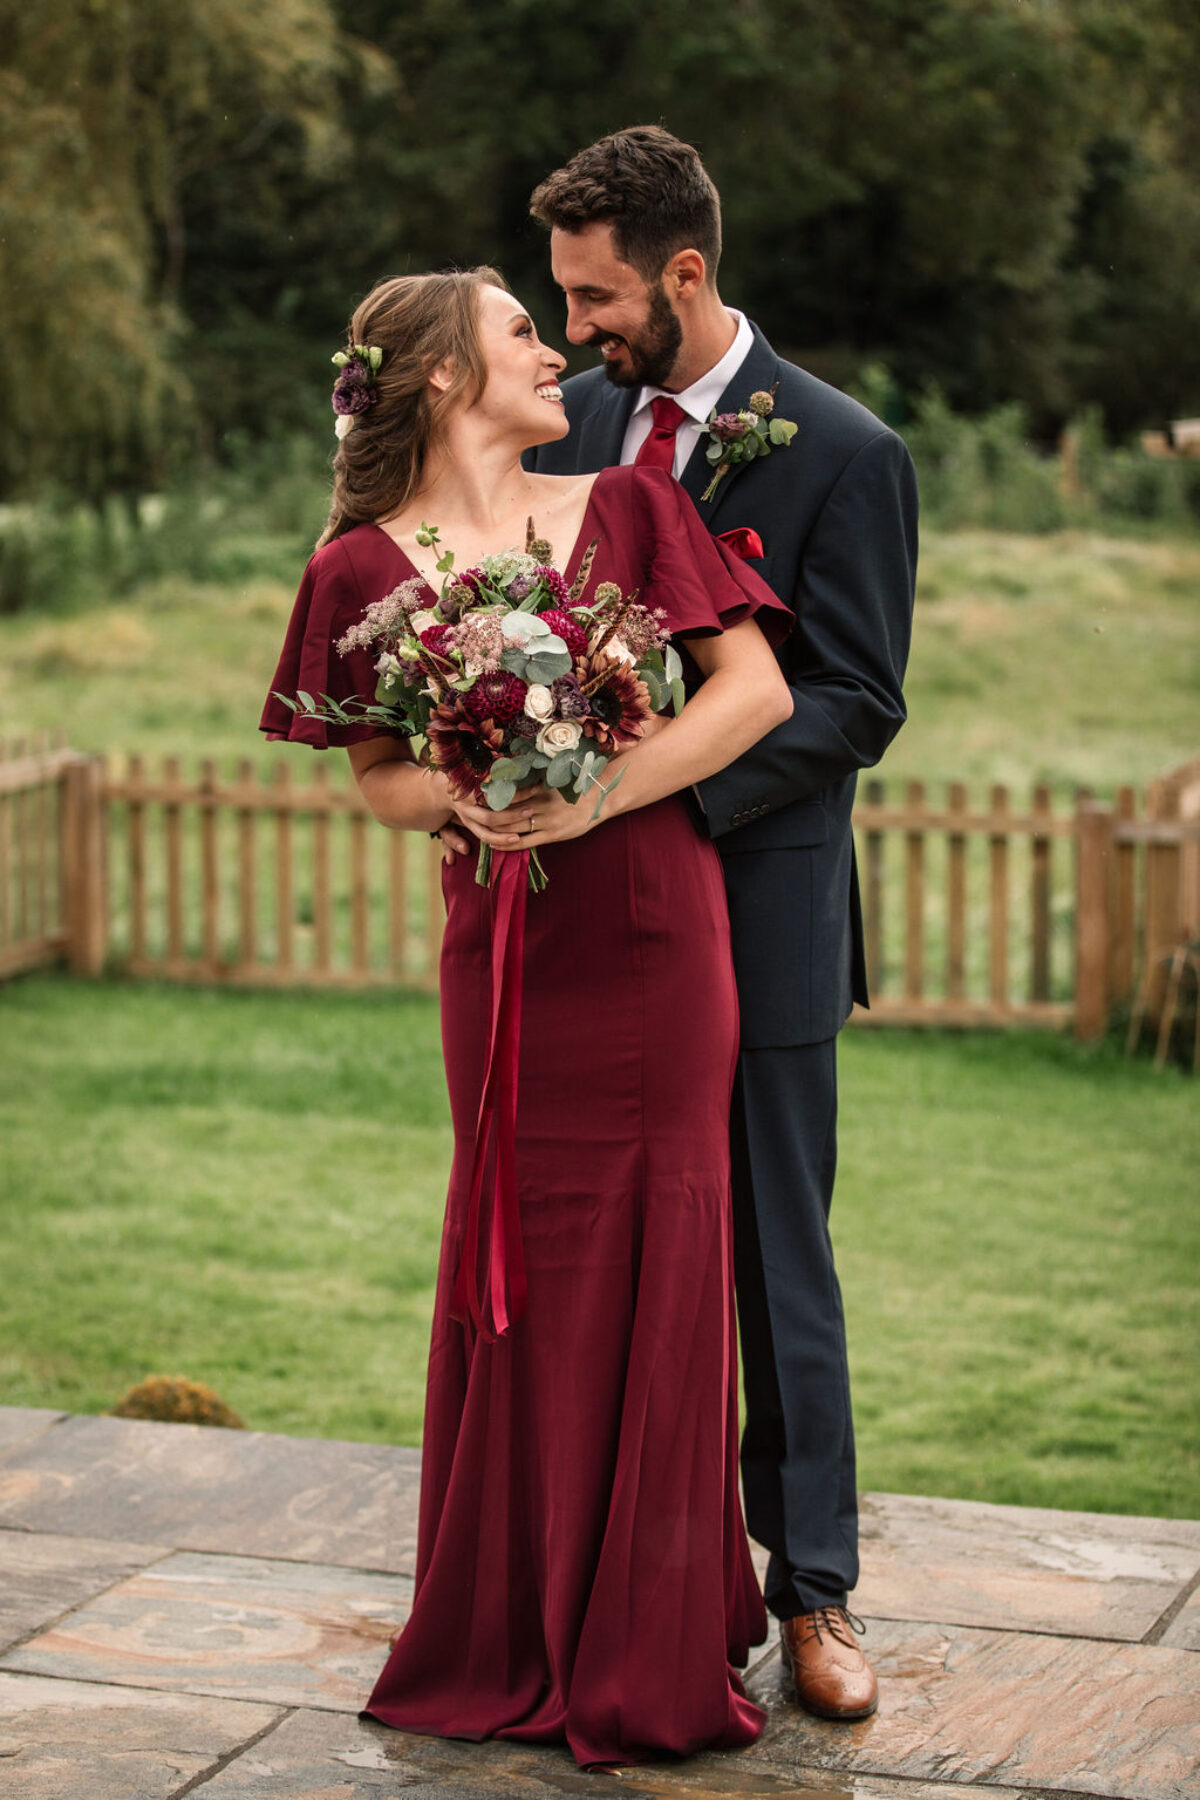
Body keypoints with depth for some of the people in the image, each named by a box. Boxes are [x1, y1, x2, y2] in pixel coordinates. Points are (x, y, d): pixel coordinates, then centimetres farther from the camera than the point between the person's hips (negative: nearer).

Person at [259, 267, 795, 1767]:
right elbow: (380, 781, 7)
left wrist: (602, 792, -15)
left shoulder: (627, 507, 3)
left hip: (655, 942, 1)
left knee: (655, 1263, 5)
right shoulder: (363, 566, 1)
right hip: (505, 952, 0)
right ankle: (519, 1633, 23)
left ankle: (648, 1643, 20)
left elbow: (757, 690, -4)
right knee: (519, 1266, 6)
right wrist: (462, 795, -15)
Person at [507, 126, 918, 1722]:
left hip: (752, 904, -4)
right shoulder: (573, 418, 8)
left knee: (774, 1262, 4)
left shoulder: (842, 452, -8)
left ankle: (810, 1589, 16)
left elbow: (854, 704, -11)